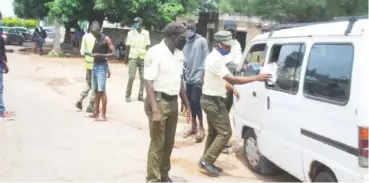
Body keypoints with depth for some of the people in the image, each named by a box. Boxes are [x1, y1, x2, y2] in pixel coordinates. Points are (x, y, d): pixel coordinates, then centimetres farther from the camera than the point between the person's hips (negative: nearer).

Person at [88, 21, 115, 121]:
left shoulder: (106, 39, -10)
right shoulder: (96, 40, 14)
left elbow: (113, 53, -15)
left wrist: (100, 55, -22)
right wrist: (92, 53, 7)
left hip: (102, 67, -8)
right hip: (95, 66, 8)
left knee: (102, 91, -7)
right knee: (96, 91, 10)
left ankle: (103, 114, -3)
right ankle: (96, 112, 17)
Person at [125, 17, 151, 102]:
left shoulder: (146, 33, 4)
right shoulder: (131, 33, 1)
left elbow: (148, 46, 5)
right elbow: (128, 46, 3)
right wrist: (126, 58, 2)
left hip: (143, 58, 2)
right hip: (133, 57, -2)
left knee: (143, 77, 3)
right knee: (131, 76, -5)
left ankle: (141, 95, 11)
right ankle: (127, 95, 3)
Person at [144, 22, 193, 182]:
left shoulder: (179, 54, 8)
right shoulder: (155, 53, -15)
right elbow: (148, 83, -18)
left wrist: (187, 104, 17)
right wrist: (155, 110, -25)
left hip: (173, 102, 7)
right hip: (159, 102, -7)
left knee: (169, 143, 16)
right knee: (157, 144, -1)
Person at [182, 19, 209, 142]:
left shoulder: (202, 41, -6)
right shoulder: (185, 42, 10)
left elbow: (206, 58, -9)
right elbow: (184, 59, 11)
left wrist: (202, 73, -14)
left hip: (197, 78, -6)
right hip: (188, 78, 6)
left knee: (196, 102, -9)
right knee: (191, 103, 11)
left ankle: (201, 128, 3)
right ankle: (193, 127, 22)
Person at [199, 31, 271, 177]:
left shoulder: (215, 57, 11)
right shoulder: (216, 60, -23)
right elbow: (232, 79, -30)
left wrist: (232, 88, 11)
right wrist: (256, 78, -29)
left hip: (210, 100, 10)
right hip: (213, 101, -10)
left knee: (213, 132, 16)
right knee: (225, 132, -6)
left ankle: (206, 161, 23)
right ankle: (207, 160, 0)